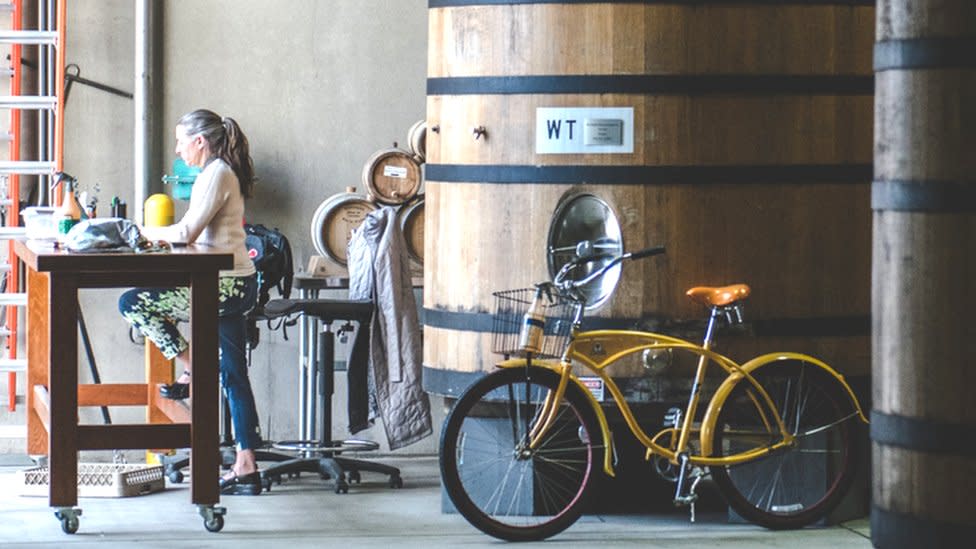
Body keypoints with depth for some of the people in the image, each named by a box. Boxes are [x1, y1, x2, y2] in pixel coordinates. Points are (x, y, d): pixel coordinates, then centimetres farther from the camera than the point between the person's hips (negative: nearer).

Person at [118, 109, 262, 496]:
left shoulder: (216, 174, -12)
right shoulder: (225, 173, 19)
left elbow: (187, 232, -17)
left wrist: (144, 231, -2)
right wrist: (160, 235, 10)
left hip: (224, 286, -10)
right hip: (235, 286, 10)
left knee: (132, 304, -9)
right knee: (233, 376, 9)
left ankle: (190, 369, -2)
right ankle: (246, 468, 8)